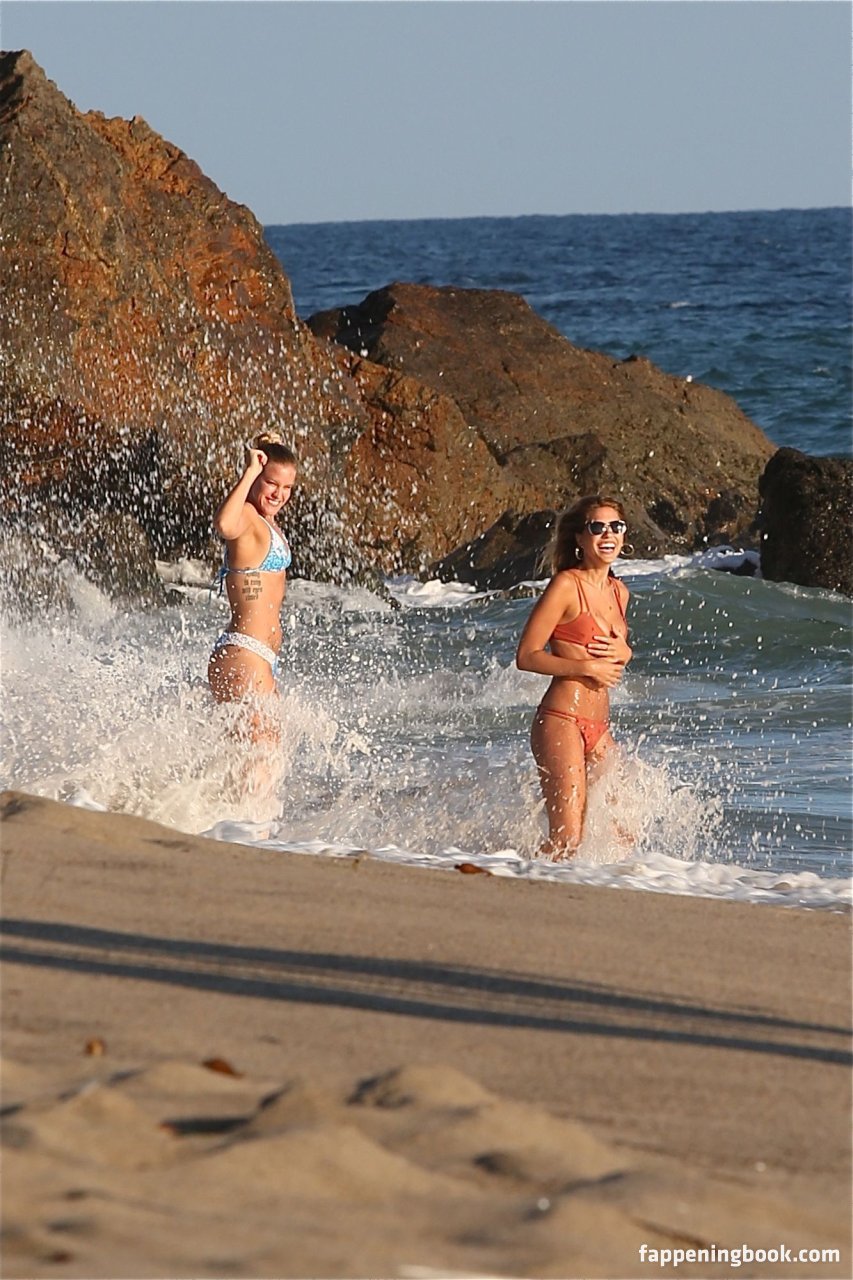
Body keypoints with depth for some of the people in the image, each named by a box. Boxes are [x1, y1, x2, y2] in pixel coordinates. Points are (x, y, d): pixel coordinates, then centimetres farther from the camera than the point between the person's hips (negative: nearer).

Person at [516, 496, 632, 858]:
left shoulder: (619, 592, 14)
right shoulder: (566, 586, -8)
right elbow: (526, 656, -10)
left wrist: (623, 652, 6)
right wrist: (588, 668, -14)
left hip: (599, 729, 8)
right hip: (561, 722, -8)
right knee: (566, 841, -13)